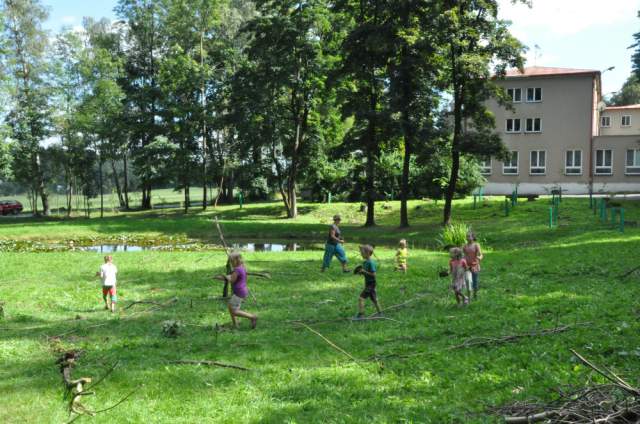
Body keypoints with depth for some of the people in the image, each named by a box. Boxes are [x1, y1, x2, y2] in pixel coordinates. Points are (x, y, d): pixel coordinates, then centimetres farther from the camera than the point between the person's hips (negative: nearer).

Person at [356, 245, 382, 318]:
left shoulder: (371, 263, -20)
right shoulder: (365, 262, 8)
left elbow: (373, 274, -22)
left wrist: (364, 271, -23)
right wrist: (361, 272, 0)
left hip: (371, 284, -10)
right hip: (368, 283, 10)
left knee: (361, 298, -13)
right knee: (374, 299, 19)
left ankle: (361, 314, -10)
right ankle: (380, 312, 31)